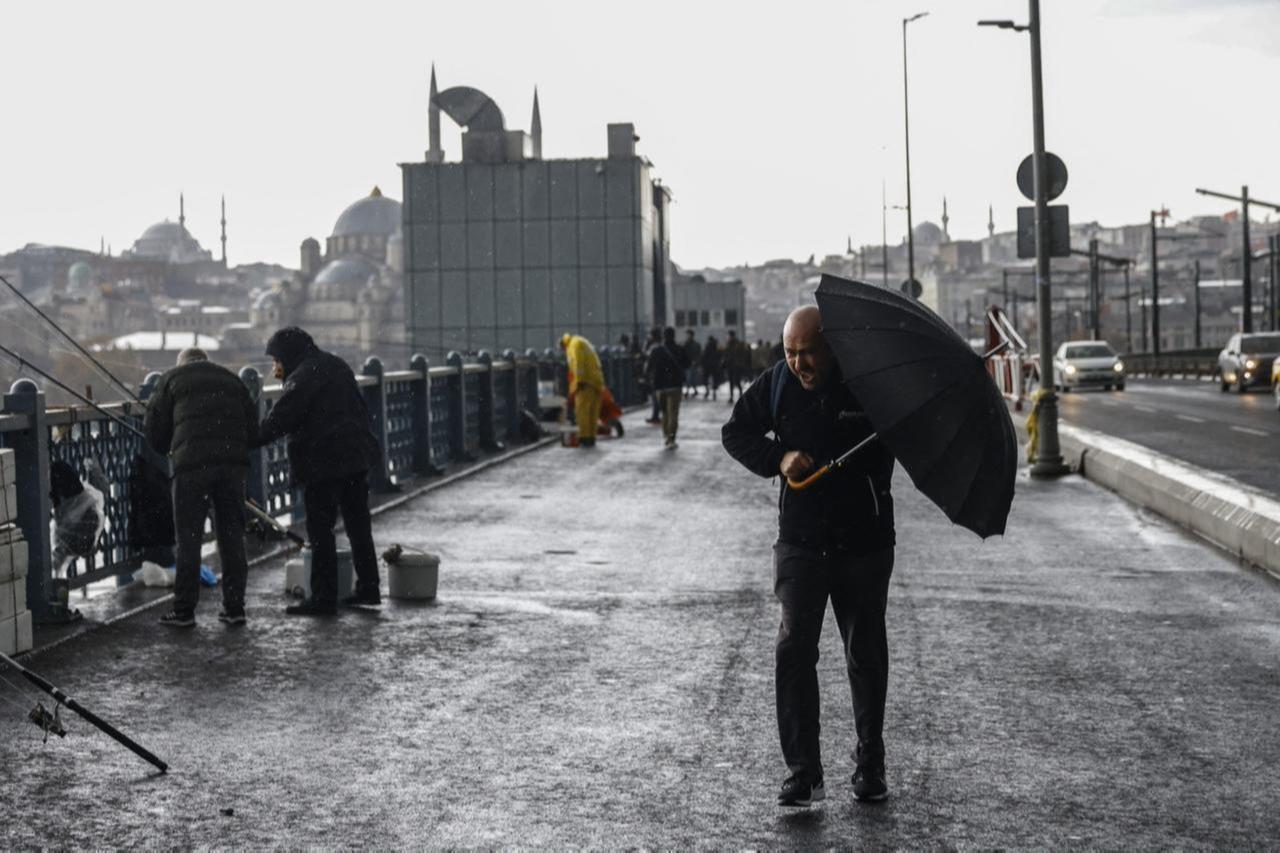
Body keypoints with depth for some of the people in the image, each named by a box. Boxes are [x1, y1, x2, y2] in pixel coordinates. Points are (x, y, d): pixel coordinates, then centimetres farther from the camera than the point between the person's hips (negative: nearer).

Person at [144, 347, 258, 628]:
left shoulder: (171, 379, 14)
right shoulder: (232, 380, 23)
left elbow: (154, 430, 10)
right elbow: (253, 429, 17)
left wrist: (170, 451, 28)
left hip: (192, 464, -3)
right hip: (234, 463, 3)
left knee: (188, 538, 1)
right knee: (232, 536, 9)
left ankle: (184, 610, 1)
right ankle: (234, 607, 11)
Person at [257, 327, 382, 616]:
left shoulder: (303, 377, -13)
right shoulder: (336, 365, 15)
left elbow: (278, 420, -18)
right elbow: (360, 409, 20)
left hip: (323, 463, -9)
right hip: (356, 457, 9)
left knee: (320, 530, -4)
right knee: (358, 525, 15)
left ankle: (323, 598, -3)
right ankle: (368, 589, 20)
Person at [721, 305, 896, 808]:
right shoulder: (778, 384, -1)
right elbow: (736, 432, 8)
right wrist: (778, 459, -10)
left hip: (864, 543, -1)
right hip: (800, 541, 1)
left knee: (866, 655, 10)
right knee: (793, 649, -10)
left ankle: (870, 765, 26)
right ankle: (802, 772, -7)